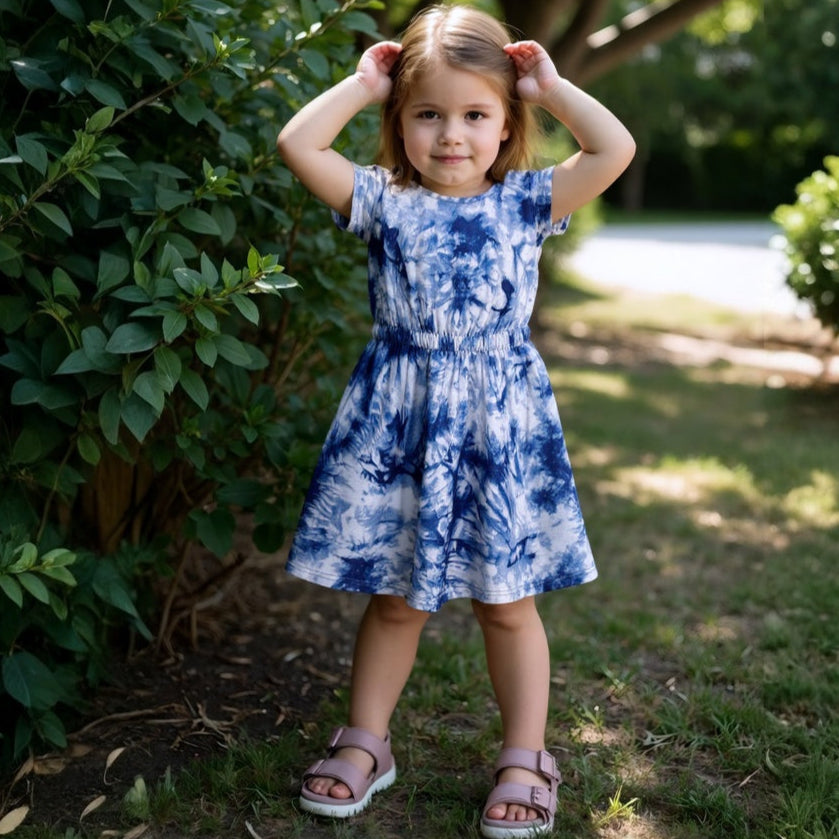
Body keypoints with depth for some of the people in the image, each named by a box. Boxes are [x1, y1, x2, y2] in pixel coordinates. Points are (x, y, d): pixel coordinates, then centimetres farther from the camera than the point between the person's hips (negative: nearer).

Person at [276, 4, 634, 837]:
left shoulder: (526, 201, 4)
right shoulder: (383, 201, 4)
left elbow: (615, 149, -7)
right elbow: (297, 143, -6)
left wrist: (549, 85, 2)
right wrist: (363, 83, 2)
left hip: (499, 429, 0)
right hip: (398, 429, 1)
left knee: (505, 602, 9)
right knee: (393, 598, 13)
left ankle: (525, 757, 25)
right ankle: (365, 742, 30)